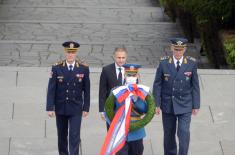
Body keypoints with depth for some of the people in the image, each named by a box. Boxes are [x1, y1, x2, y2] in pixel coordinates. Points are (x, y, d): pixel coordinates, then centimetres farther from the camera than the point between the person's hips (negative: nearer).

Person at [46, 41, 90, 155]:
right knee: (62, 136, 13)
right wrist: (50, 107, -10)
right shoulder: (57, 68, -5)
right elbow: (51, 89, -5)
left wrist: (86, 108, 0)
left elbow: (86, 90, 1)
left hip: (76, 109, -1)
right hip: (60, 108, 1)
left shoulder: (84, 69, -4)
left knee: (74, 136, -9)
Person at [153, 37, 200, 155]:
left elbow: (195, 86, -1)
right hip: (168, 105, 1)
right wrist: (156, 104, -5)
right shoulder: (164, 63, -6)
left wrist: (196, 105, -1)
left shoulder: (191, 63, -6)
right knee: (169, 134, 12)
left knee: (184, 133, -12)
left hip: (185, 105, -1)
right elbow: (157, 85, -2)